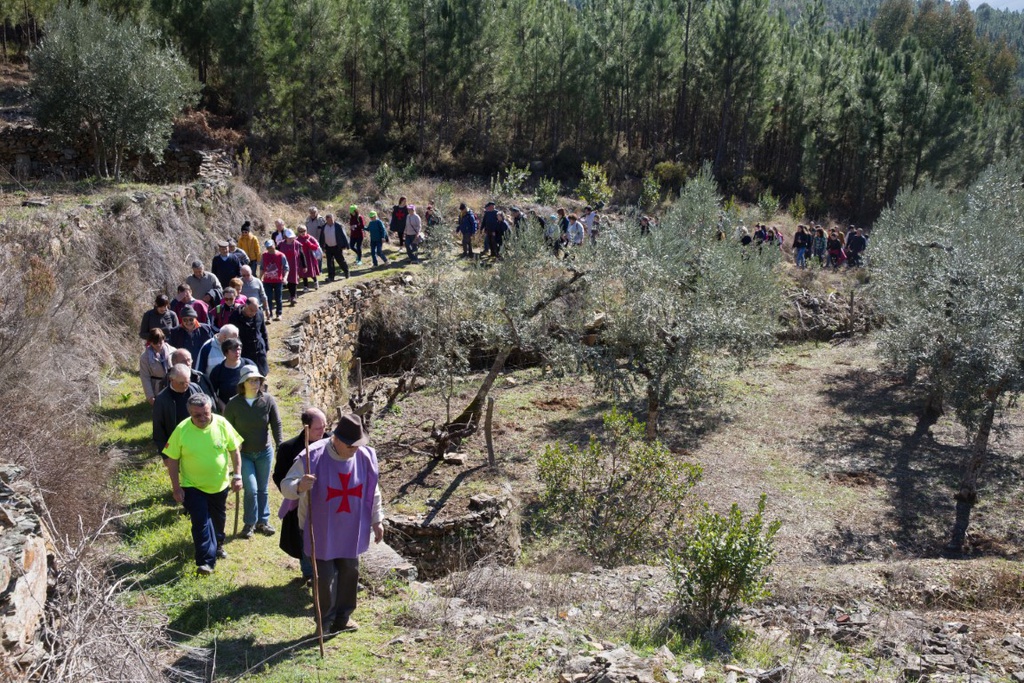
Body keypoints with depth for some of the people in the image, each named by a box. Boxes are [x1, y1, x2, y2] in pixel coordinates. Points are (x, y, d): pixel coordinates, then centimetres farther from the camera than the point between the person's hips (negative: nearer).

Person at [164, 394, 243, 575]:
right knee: (201, 522, -11)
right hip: (192, 486, -3)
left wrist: (237, 475, -8)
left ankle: (217, 544, 48)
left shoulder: (222, 424, -15)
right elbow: (172, 460, -11)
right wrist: (176, 487, -12)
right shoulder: (181, 430, -19)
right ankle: (206, 561, -4)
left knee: (218, 518, 22)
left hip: (219, 484, 3)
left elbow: (234, 450, -4)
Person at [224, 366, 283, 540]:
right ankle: (249, 523, 11)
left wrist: (280, 447, -9)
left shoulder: (268, 400, -10)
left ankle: (263, 521, 28)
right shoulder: (233, 404, -13)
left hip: (264, 452, 2)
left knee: (262, 489, 13)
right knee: (251, 489, -8)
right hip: (243, 453, -2)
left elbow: (276, 424, -5)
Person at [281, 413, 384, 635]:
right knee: (324, 577, 3)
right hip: (322, 532, -4)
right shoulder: (313, 457, -22)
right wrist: (299, 486, -42)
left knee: (349, 572, 16)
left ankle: (343, 617, 37)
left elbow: (373, 492, 6)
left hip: (351, 532, 4)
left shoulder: (366, 457, -9)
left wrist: (377, 520, 9)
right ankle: (325, 622, 25)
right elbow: (286, 486, -19)